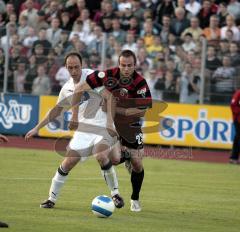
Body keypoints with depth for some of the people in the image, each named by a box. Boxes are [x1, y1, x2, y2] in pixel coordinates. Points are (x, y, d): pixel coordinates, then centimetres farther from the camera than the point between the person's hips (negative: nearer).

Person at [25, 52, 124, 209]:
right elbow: (57, 110, 24)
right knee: (67, 163, -1)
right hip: (83, 129, 5)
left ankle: (115, 194, -13)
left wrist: (110, 121, -22)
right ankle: (52, 198, 13)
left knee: (101, 156, -28)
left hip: (102, 126, -5)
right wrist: (37, 128, 22)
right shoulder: (67, 89, 12)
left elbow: (110, 97, -11)